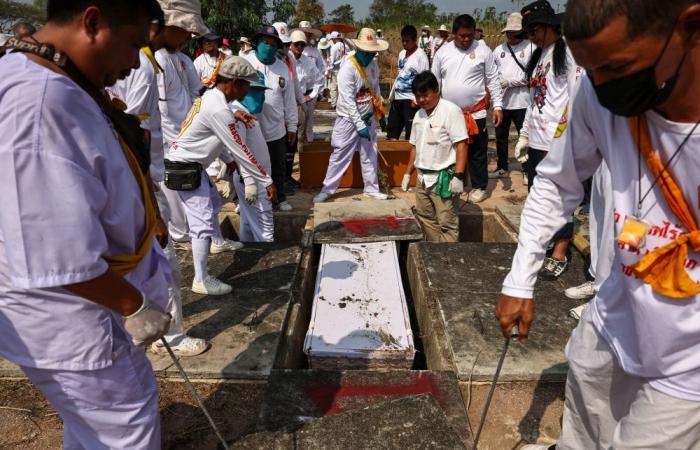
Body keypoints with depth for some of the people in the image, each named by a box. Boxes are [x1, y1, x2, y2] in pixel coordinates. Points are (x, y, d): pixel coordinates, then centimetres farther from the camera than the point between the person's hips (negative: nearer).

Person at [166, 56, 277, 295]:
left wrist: (228, 159, 21)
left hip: (193, 165, 10)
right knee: (203, 222, -7)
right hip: (185, 169, -10)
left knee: (213, 203, 26)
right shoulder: (219, 110, -25)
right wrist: (267, 181, -17)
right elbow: (241, 150, -23)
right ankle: (201, 280, 1)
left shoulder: (210, 97, 4)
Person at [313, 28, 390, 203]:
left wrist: (381, 113, 14)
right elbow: (348, 101, -23)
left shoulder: (373, 65, 1)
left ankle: (371, 189, 24)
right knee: (340, 156, 1)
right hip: (349, 120, -6)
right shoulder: (348, 68, -20)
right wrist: (359, 125, -24)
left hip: (368, 117, 6)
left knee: (370, 155, 12)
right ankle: (327, 189, 13)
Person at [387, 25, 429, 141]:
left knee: (411, 135, -3)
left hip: (410, 100, -7)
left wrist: (417, 100, -18)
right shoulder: (402, 53, 13)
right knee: (392, 132, 12)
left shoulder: (421, 55, -9)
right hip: (397, 98, 8)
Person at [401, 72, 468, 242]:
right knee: (425, 218, 15)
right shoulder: (419, 115, 12)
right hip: (422, 177, 8)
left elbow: (461, 144, -16)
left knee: (446, 222, -7)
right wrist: (408, 173, 17)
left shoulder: (451, 111, -12)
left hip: (443, 177, -8)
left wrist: (458, 176, -22)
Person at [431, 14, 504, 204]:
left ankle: (479, 187, 21)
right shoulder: (443, 52, 2)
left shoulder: (483, 51, -3)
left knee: (477, 152, 7)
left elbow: (493, 80, -1)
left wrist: (498, 106, -6)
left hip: (476, 112, -2)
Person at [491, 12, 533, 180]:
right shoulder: (499, 49, 8)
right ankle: (502, 168, 30)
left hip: (521, 101, -5)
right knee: (501, 136, 15)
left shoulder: (530, 47, -7)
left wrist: (508, 81, -15)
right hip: (502, 100, 5)